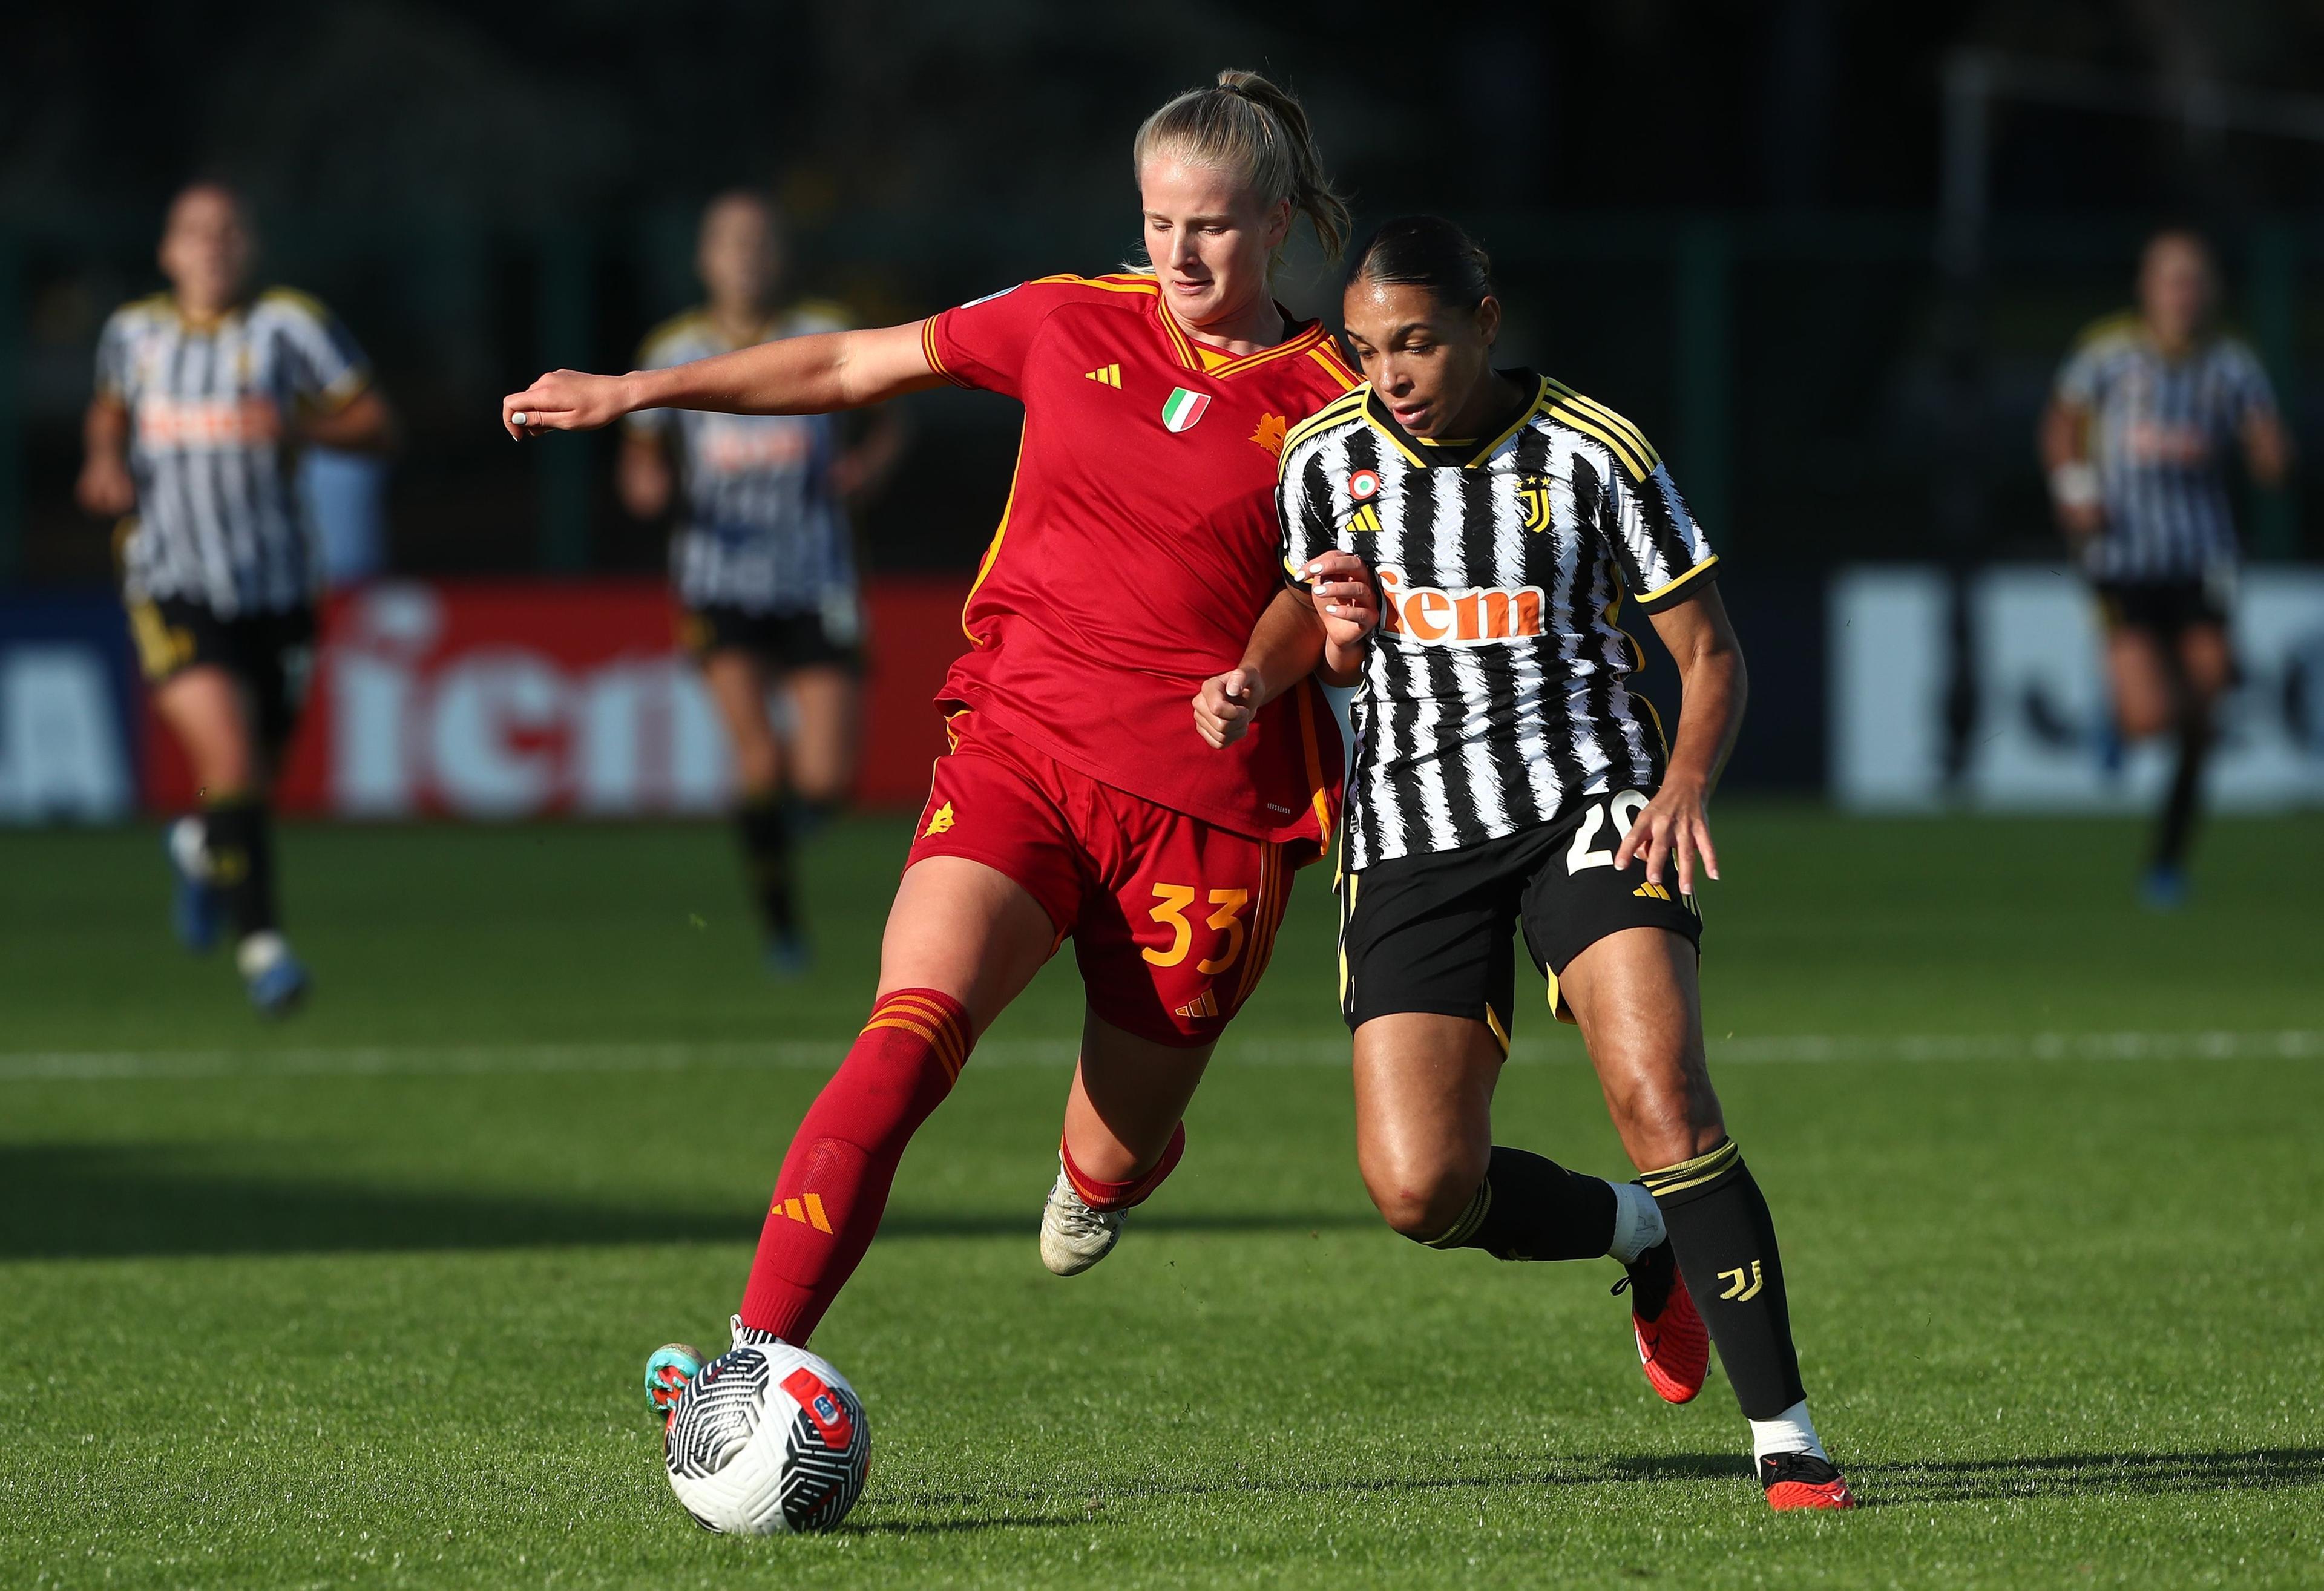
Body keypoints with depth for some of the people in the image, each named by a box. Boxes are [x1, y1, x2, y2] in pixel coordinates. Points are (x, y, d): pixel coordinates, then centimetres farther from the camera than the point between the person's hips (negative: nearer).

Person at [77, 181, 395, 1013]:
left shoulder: (291, 326, -3)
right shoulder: (133, 332, 6)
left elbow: (376, 423, -3)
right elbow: (110, 408, 26)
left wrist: (298, 424, -21)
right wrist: (106, 460, 4)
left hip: (274, 591, 1)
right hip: (172, 591, -1)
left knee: (254, 777, 12)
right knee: (229, 759, -20)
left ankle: (200, 849, 49)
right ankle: (261, 942, -14)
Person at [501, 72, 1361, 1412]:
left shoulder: (1329, 403, 1)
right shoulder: (1075, 327, 7)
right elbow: (853, 367, 18)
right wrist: (636, 392, 16)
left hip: (1207, 812, -1)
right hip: (1019, 751, 1)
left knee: (1110, 1161, 9)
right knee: (912, 1032, -24)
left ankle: (1122, 1158, 49)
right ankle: (756, 1361, -32)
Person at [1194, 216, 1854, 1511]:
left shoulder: (1594, 455, -6)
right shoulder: (1327, 458, 4)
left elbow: (1713, 654, 1)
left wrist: (1687, 781, -18)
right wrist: (1257, 684, -1)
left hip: (1589, 801, -3)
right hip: (1413, 833, 3)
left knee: (1663, 1101, -25)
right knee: (1420, 1189, -11)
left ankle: (1786, 1438, -18)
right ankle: (1643, 1239, 21)